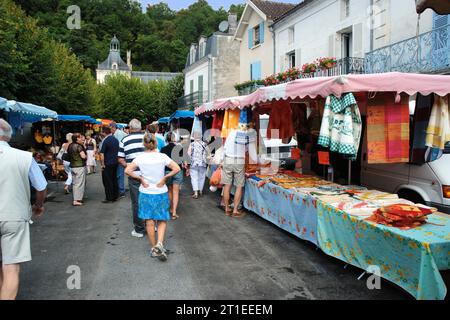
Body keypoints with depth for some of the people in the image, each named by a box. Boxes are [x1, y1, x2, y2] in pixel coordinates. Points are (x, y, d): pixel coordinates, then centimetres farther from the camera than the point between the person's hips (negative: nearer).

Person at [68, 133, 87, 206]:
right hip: (80, 166, -8)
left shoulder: (70, 146, 9)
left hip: (72, 166, 8)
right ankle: (77, 200, -5)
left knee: (75, 183, 15)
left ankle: (75, 198, 20)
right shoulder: (79, 146, -15)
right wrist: (86, 156, -3)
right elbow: (83, 156, -23)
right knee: (80, 184, -4)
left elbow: (69, 155, 20)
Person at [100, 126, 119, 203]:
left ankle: (109, 198, 2)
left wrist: (103, 164, -9)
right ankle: (115, 196, 19)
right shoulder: (116, 140, 6)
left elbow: (102, 154, -16)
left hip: (107, 164, -7)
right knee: (114, 180, 14)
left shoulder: (105, 141, -15)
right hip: (115, 163, 7)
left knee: (107, 182, 0)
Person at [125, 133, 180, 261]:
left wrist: (140, 179, -4)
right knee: (162, 220, 10)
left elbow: (127, 170, -14)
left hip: (145, 193, 1)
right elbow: (177, 168, -14)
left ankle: (154, 248, 18)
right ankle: (159, 244, -10)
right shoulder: (162, 156, -9)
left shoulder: (140, 158, -7)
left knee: (149, 221, 11)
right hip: (161, 193, -1)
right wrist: (164, 178, -7)